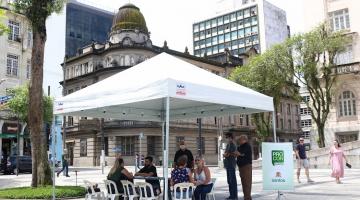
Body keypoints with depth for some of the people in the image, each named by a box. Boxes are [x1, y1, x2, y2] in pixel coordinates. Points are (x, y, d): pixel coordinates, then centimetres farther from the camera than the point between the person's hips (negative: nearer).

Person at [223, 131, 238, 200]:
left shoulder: (232, 144, -12)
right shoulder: (228, 144, 17)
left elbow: (226, 154, -16)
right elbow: (225, 154, 14)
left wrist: (225, 154, 2)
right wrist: (226, 154, -5)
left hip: (231, 164, -9)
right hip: (228, 165, 9)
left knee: (233, 180, -5)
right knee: (229, 180, 12)